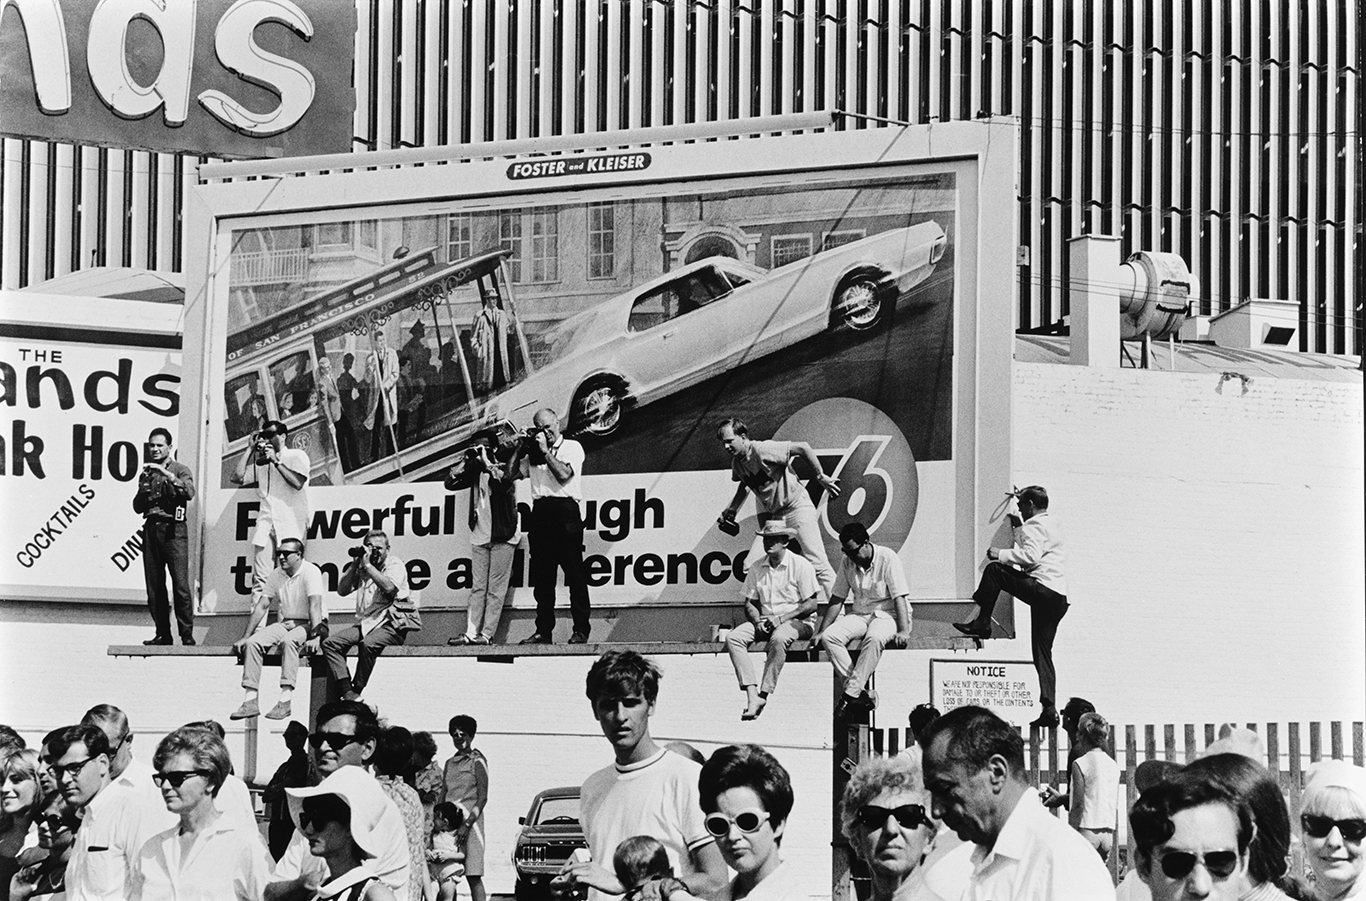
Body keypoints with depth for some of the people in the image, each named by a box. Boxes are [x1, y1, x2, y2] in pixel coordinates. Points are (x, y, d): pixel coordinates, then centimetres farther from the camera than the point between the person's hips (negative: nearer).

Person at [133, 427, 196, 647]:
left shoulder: (180, 470, 6)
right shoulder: (146, 473, 19)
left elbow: (189, 493, -14)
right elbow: (137, 507, 17)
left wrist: (166, 474, -18)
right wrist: (143, 487, -1)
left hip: (173, 530, -5)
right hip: (151, 529, 5)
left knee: (180, 585, -12)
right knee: (154, 586, 1)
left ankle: (187, 635, -12)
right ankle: (162, 634, 6)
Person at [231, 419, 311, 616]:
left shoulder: (297, 456, 4)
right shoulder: (260, 461, 18)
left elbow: (297, 482, -11)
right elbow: (237, 477, 9)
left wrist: (276, 461, -9)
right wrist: (250, 449, 9)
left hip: (291, 522, -4)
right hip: (266, 522, 4)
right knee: (260, 576, -5)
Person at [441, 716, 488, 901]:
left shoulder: (477, 761, 0)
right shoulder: (450, 763, 17)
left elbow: (482, 798, -5)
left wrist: (467, 824, -15)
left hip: (470, 822, -5)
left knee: (473, 876, -9)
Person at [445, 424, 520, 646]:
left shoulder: (505, 467, -4)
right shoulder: (476, 470, 10)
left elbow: (503, 483, -26)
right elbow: (450, 483, 6)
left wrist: (487, 462, -16)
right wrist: (467, 460, -1)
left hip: (502, 535, -5)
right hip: (479, 536, 5)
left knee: (496, 589, -4)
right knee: (477, 588, 3)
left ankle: (486, 634, -6)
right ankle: (471, 633, 0)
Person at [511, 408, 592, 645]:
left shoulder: (572, 447, 4)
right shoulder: (533, 452, 19)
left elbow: (564, 474, -11)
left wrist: (545, 451, -7)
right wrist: (520, 447, 8)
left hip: (565, 512, -5)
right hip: (541, 514, 5)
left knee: (575, 576, -5)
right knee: (542, 578, 4)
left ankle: (581, 631, -4)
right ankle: (543, 631, 6)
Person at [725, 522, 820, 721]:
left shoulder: (800, 565, -5)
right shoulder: (757, 568, 11)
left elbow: (811, 605, -8)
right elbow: (749, 602, 13)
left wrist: (781, 619, -17)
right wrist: (757, 620, -10)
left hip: (798, 622, -5)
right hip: (765, 621, 5)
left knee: (779, 638, -39)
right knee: (733, 637, -22)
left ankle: (763, 695, -34)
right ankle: (751, 693, -32)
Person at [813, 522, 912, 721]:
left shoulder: (887, 558, -11)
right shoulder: (847, 562, 5)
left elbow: (899, 598, -16)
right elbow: (837, 599, 10)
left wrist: (903, 631, -27)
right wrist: (821, 631, 2)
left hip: (887, 615, -6)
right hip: (860, 614, 6)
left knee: (874, 638, -39)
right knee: (829, 637, -23)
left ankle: (851, 694, -35)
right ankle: (862, 692, -25)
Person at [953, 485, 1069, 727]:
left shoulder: (1035, 524, -4)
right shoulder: (1052, 524, 26)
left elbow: (1030, 556, -20)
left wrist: (1001, 554, -11)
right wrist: (1019, 527, 38)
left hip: (1042, 589, -9)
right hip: (1059, 598, 9)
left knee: (994, 570, -4)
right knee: (1042, 653, 10)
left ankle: (982, 622, -2)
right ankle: (1049, 709, 2)